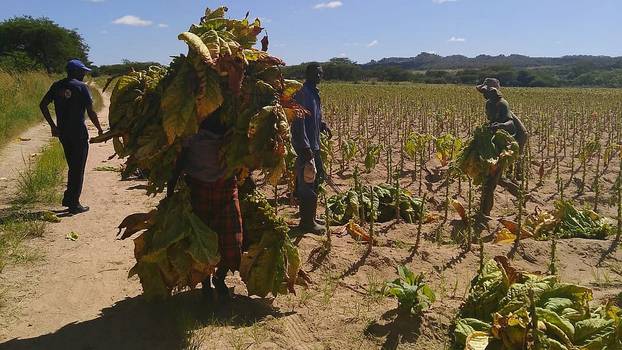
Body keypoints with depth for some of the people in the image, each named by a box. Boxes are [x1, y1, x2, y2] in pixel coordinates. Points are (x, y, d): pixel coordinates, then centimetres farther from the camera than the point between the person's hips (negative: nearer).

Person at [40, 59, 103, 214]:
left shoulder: (57, 86, 9)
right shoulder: (81, 86, -9)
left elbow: (43, 105, 10)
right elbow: (91, 112, -12)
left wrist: (53, 125, 14)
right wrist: (100, 129, -1)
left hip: (63, 132, 6)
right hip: (78, 133, -6)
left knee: (72, 166, 19)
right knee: (78, 168, 1)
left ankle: (68, 199, 22)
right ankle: (74, 204, 4)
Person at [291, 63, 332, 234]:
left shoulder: (314, 93, 15)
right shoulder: (303, 94, -15)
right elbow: (299, 122, -22)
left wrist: (323, 124, 7)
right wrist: (305, 147, -25)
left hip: (313, 145, 10)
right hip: (306, 147, -10)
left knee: (315, 179, 16)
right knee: (307, 183, -5)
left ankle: (310, 217, 27)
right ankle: (307, 222, 5)